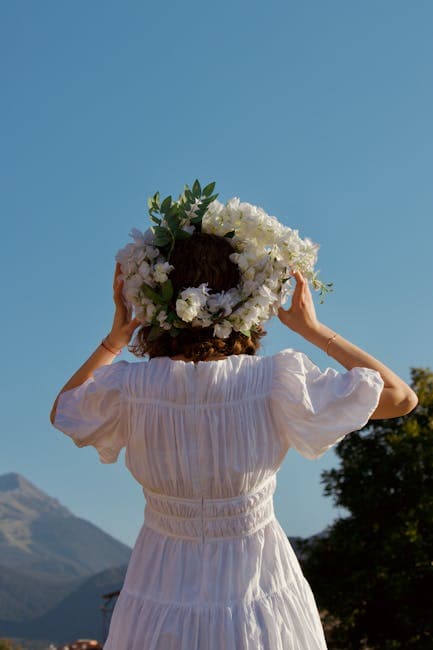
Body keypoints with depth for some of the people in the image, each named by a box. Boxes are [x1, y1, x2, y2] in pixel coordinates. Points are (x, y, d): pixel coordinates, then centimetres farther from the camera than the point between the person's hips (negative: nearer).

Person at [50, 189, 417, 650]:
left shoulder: (127, 388, -15)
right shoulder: (276, 384, -20)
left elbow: (62, 412, 9)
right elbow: (402, 397, -7)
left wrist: (114, 339, 4)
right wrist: (314, 330, -2)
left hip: (160, 610, 1)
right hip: (260, 607, -1)